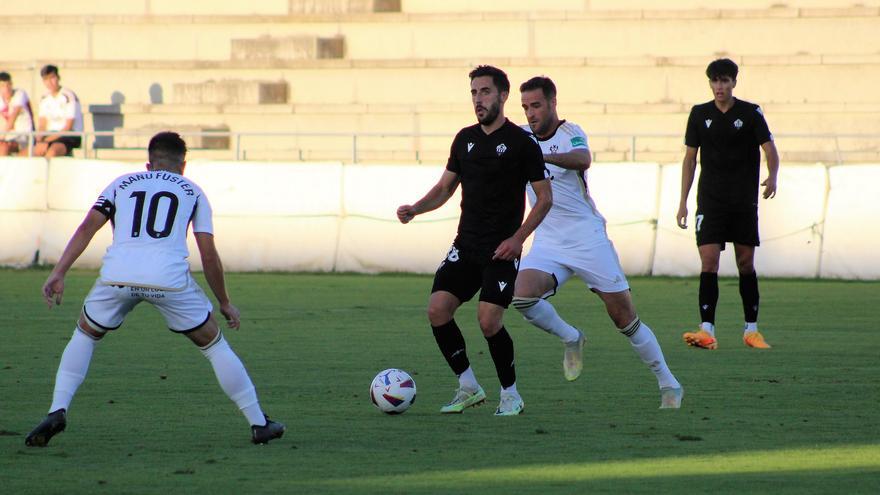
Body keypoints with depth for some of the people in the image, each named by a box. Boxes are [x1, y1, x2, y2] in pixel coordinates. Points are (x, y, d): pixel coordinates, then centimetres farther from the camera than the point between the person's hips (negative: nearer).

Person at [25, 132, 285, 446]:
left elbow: (88, 226, 10)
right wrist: (224, 303, 27)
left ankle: (58, 411, 9)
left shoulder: (123, 184, 25)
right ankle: (259, 424, 20)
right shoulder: (192, 191, 23)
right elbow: (209, 255, 16)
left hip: (117, 275, 1)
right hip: (169, 277, -1)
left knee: (85, 335, 27)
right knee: (213, 344, 17)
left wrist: (58, 273, 6)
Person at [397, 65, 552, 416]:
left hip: (502, 250, -6)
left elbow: (544, 198, -4)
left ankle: (511, 395, 2)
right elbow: (445, 188, 19)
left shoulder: (521, 143, -6)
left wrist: (517, 238, -14)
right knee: (437, 309, -8)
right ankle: (468, 387, 7)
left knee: (488, 319, -17)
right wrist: (415, 209, 0)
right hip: (466, 244, 6)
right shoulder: (465, 139, 11)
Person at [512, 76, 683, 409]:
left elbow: (582, 159, -31)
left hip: (588, 240, -4)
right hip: (546, 244, 4)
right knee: (521, 295, -24)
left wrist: (542, 156, -48)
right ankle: (570, 340, 2)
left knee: (625, 317, -2)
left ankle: (668, 384, 12)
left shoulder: (570, 133, -9)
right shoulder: (521, 136, 6)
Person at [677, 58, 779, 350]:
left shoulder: (751, 113, -1)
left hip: (744, 201, 0)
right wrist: (683, 201, 7)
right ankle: (707, 330, -17)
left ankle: (751, 329, 15)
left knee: (746, 263, 4)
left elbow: (769, 149, -7)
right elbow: (689, 158, 11)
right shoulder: (700, 114, 5)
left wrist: (772, 176, -28)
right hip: (710, 200, 1)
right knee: (708, 261, -12)